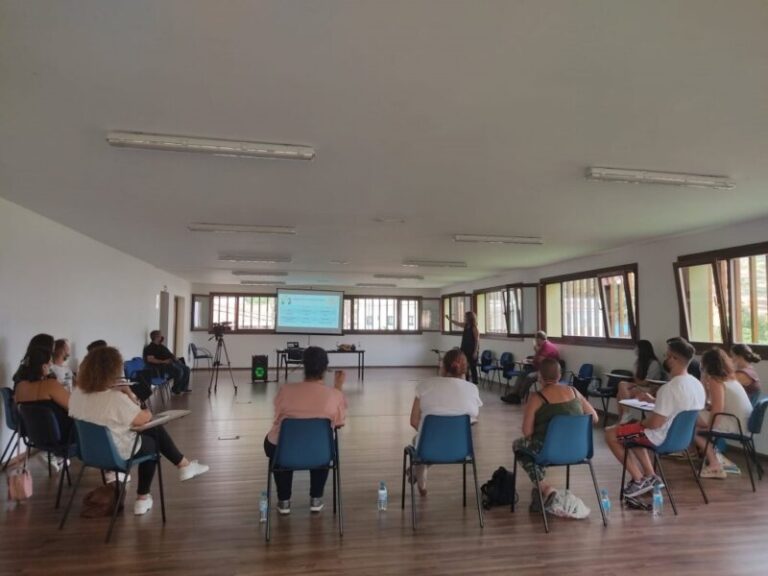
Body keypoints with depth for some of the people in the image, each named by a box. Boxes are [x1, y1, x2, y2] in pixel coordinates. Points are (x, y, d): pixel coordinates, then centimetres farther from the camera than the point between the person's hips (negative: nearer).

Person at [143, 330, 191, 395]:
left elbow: (170, 354, 30)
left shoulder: (162, 346, 23)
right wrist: (163, 361, -25)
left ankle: (184, 387, 5)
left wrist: (175, 358, 8)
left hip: (171, 362, 9)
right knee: (179, 371, -28)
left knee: (186, 368, -4)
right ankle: (175, 389, -12)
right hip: (162, 365, -9)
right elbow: (150, 359, -19)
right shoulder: (150, 348, -6)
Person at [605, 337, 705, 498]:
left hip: (662, 438, -9)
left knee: (610, 434, 2)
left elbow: (654, 423, -27)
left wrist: (639, 423, -7)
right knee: (631, 431, 27)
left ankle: (639, 480, 4)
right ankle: (650, 476, 20)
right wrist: (654, 400, 16)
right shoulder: (697, 384, -1)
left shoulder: (669, 388, -30)